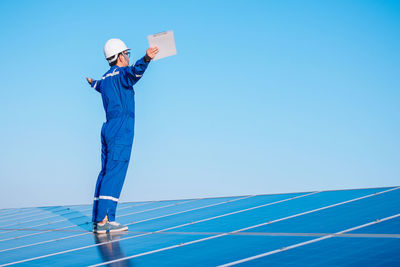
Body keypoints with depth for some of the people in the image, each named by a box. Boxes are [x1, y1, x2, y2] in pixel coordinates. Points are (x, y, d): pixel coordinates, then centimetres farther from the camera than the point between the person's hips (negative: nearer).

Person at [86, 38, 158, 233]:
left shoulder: (104, 79, 19)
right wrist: (146, 59, -50)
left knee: (105, 172, 10)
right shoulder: (121, 73, -6)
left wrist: (92, 83, 69)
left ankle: (98, 220, 11)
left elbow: (99, 86, 44)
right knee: (114, 173, -12)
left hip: (108, 128, 9)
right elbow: (134, 72, -30)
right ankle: (104, 220, -17)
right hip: (121, 129, -9)